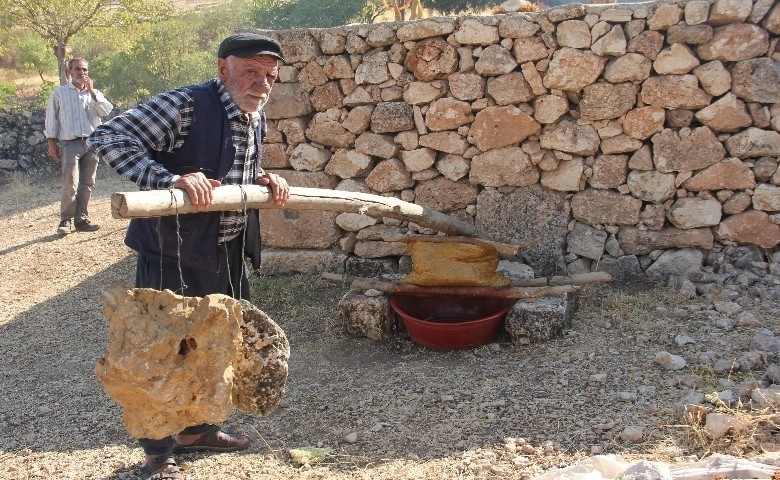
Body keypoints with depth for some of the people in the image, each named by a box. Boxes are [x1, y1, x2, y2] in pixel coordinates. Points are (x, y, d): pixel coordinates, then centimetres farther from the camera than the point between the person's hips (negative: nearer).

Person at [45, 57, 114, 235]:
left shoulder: (94, 93, 16)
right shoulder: (59, 93, 9)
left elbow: (106, 111, 0)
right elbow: (51, 117, 7)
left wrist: (92, 91, -6)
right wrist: (51, 141, -1)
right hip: (70, 144, -3)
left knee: (87, 184, 3)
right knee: (70, 185, -13)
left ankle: (82, 219, 9)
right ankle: (65, 220, -3)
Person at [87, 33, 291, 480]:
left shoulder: (257, 117, 5)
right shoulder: (186, 105, -20)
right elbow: (108, 137, -25)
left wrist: (265, 178, 0)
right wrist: (171, 179, -36)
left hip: (227, 252, 8)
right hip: (174, 251, -8)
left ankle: (195, 430, 41)